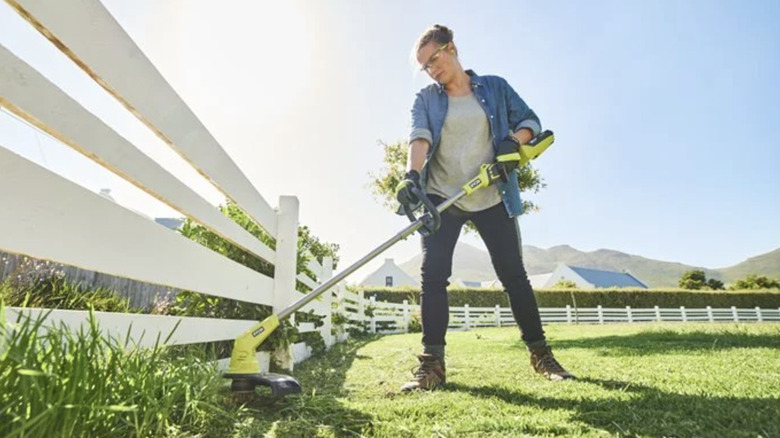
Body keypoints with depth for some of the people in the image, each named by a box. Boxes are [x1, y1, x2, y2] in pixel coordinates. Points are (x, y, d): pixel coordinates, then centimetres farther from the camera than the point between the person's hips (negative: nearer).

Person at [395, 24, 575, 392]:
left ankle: (541, 356, 17)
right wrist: (412, 174, -31)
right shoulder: (426, 100, 8)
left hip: (491, 198, 0)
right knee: (433, 276, -9)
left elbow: (530, 120, 12)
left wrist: (514, 139, -11)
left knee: (513, 274, 3)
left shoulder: (495, 88, 10)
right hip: (440, 198, 0)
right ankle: (432, 364, -3)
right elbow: (419, 137, -11)